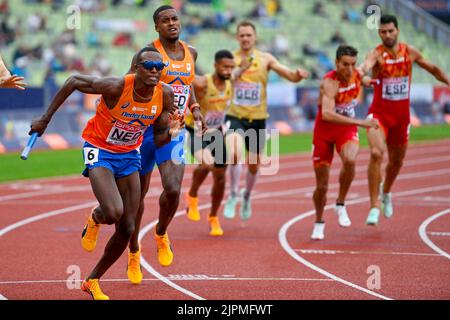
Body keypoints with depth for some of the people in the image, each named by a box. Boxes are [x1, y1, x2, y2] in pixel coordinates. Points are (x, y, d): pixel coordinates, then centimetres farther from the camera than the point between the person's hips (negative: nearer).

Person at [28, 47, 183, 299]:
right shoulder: (117, 87, -27)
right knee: (113, 212, -28)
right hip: (99, 150, -5)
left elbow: (158, 139, -1)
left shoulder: (165, 95, -13)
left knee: (127, 229, 2)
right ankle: (94, 220, 12)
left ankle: (93, 281, 23)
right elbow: (74, 81, -14)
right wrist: (46, 119, -10)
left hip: (129, 155, 5)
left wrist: (171, 133, -26)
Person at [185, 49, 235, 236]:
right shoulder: (201, 84, -27)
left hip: (216, 133, 6)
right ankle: (192, 196, -3)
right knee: (206, 164, -32)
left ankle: (213, 218, 30)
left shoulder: (230, 85, -7)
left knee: (220, 176, 9)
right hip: (195, 131, -6)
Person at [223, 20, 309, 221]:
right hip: (235, 116, -2)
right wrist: (240, 70, -36)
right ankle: (233, 196, -10)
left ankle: (246, 196, 42)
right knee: (235, 154, -27)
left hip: (258, 119, 2)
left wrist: (298, 75, -27)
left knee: (254, 164, 14)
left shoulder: (265, 59, -1)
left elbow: (291, 76, -4)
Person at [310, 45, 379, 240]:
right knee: (322, 186, 4)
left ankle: (340, 205, -12)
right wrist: (360, 122, -45)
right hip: (324, 131, -3)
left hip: (347, 129, 3)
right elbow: (327, 114, -43)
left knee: (350, 160, -32)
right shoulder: (329, 83, -26)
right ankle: (319, 222, 32)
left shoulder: (357, 75, -6)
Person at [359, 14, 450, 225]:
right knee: (376, 153, -26)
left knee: (397, 160, 18)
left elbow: (433, 69, 15)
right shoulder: (377, 54, -16)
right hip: (379, 113, -4)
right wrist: (361, 74, -62)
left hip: (401, 115, 5)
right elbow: (366, 65, -41)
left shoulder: (410, 52, -2)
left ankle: (386, 192, 49)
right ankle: (374, 206, -21)